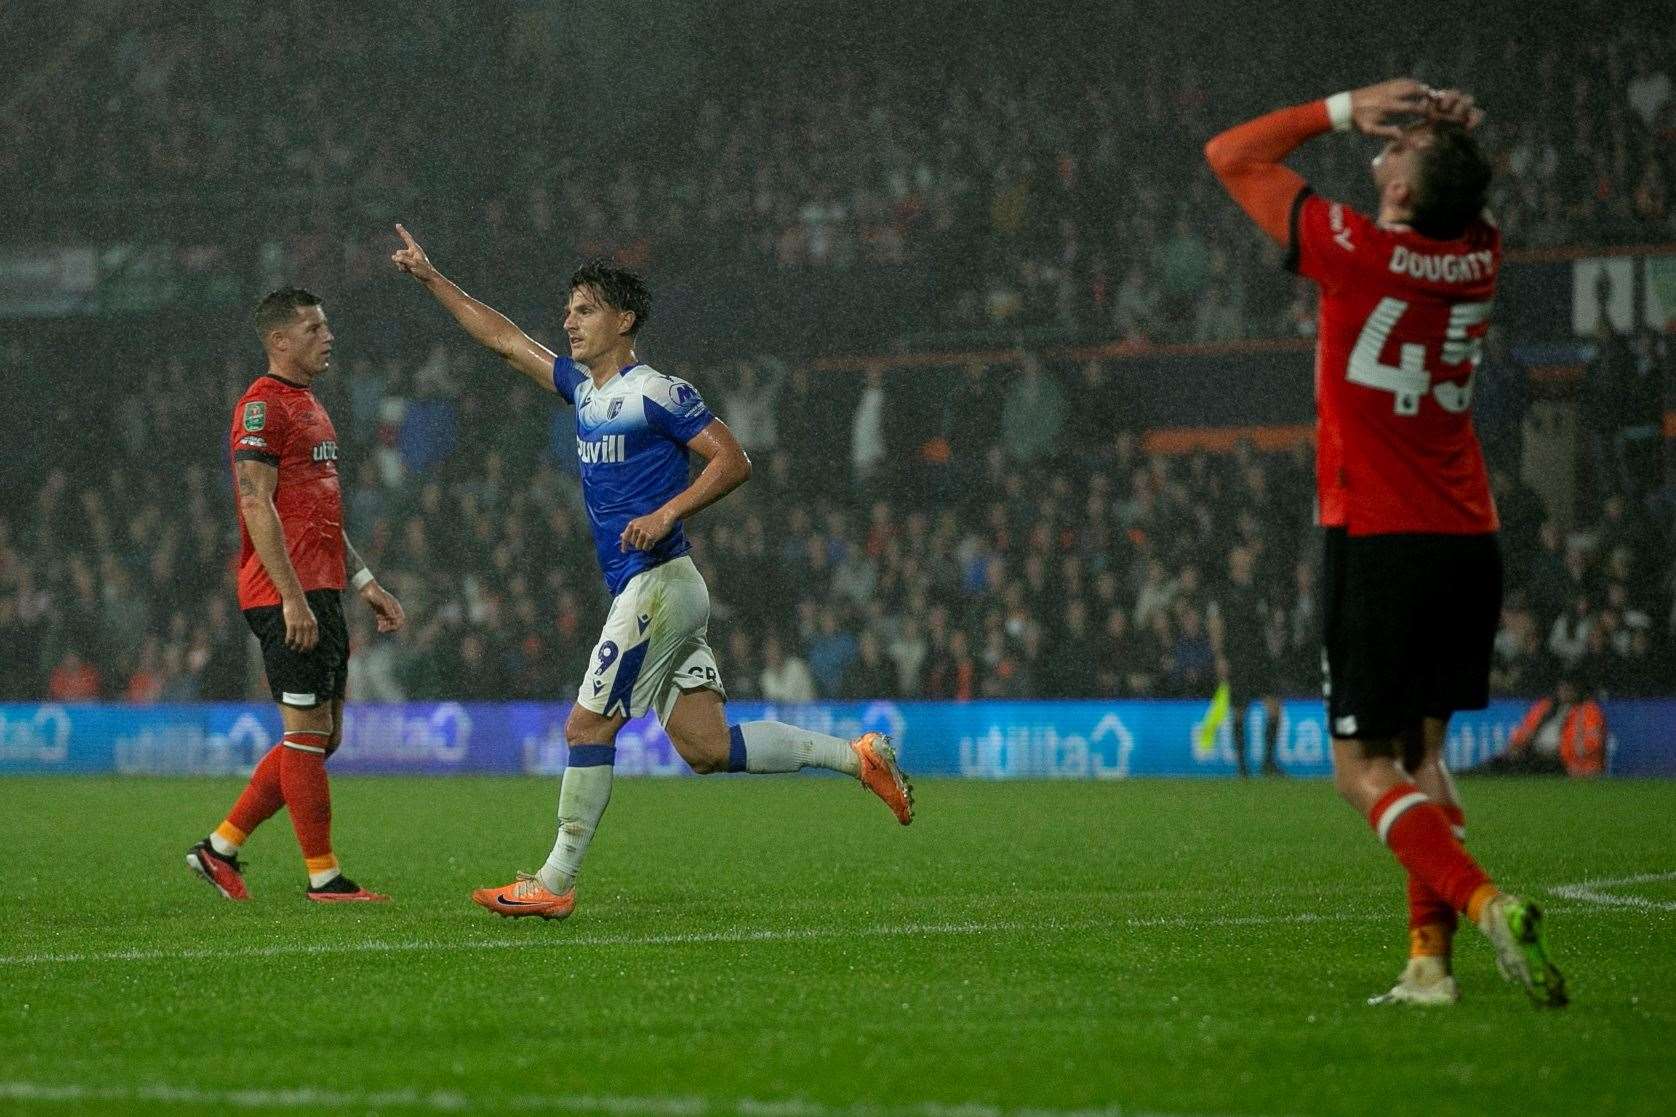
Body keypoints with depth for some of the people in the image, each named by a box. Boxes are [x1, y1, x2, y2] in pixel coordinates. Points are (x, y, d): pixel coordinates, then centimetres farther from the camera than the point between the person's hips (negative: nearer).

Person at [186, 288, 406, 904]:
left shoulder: (309, 407, 21)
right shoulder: (262, 406, -10)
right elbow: (258, 507, -17)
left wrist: (363, 581, 22)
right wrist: (293, 598, -22)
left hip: (319, 592, 10)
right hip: (288, 596, -10)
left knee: (320, 735, 11)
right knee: (309, 732, -6)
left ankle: (220, 848, 15)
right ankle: (323, 877, -1)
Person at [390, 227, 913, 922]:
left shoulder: (656, 393, -9)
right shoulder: (583, 387, 15)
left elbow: (733, 461, -11)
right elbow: (504, 340, 23)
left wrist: (666, 513, -21)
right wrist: (430, 278, 22)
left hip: (656, 585, -8)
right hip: (644, 591, 8)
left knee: (587, 727, -7)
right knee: (706, 748, 4)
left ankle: (554, 883, -2)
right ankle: (856, 756, 9)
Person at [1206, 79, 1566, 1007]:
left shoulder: (1356, 252, -13)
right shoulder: (1479, 255, 3)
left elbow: (1229, 155, -1)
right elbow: (1459, 195, 28)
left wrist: (1344, 109, 1)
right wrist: (1453, 133, 6)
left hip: (1378, 542, -6)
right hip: (1469, 544, 6)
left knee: (1363, 770, -3)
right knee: (1420, 754, 13)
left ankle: (1482, 902, -23)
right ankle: (1430, 959, 5)